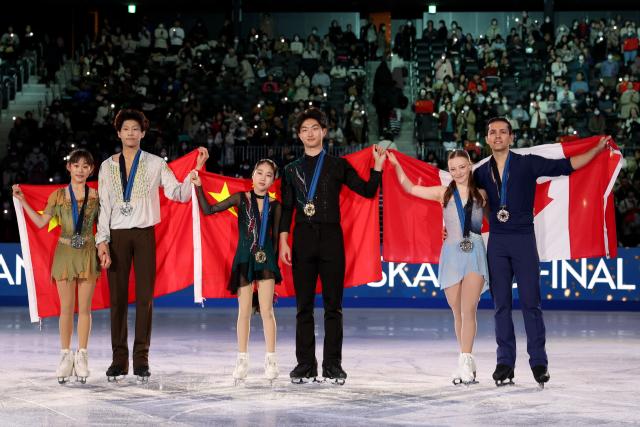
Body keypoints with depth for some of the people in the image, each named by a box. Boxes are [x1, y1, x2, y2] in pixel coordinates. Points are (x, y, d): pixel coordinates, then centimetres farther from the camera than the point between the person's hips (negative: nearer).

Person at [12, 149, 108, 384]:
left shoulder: (96, 196, 2)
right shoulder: (58, 195, 2)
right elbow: (41, 222, 1)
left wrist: (105, 251, -5)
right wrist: (22, 200, -4)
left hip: (88, 253, 0)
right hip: (65, 252, 0)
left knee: (84, 308, 2)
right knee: (66, 308, 3)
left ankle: (82, 356, 9)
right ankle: (66, 356, 10)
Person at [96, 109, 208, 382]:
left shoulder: (155, 164, 5)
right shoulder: (107, 166, 9)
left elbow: (179, 194, 0)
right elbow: (104, 205, 6)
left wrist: (196, 169, -12)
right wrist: (102, 240, -2)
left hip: (144, 235, -1)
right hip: (117, 236, 1)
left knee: (144, 296, -3)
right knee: (118, 297, 1)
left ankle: (141, 360, 2)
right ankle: (119, 359, 6)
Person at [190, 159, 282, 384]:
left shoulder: (274, 205, 3)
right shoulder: (241, 198, 2)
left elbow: (275, 238, 7)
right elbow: (209, 210, 2)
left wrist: (273, 264, 4)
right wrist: (198, 187, -6)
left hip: (265, 259, 0)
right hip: (244, 258, 0)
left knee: (267, 310, -2)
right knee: (244, 311, 5)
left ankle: (271, 360, 4)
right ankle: (242, 360, 11)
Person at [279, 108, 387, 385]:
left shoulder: (338, 165, 8)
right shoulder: (292, 170, 12)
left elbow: (367, 191, 6)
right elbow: (287, 209, 10)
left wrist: (378, 166, -8)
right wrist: (283, 242, 1)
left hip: (331, 237, -1)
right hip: (303, 237, 1)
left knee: (333, 305, -1)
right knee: (304, 305, 1)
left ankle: (333, 365, 3)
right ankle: (305, 365, 6)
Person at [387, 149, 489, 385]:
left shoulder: (481, 194, 7)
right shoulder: (444, 193, 8)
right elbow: (410, 188, 8)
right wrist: (396, 164, 3)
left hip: (474, 253, -1)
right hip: (451, 254, 2)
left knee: (469, 310, -12)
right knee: (458, 313, 5)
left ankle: (465, 362, -14)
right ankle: (467, 363, 16)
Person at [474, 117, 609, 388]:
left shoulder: (528, 164, 2)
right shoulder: (482, 173, 11)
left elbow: (567, 166, 3)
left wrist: (598, 149, -4)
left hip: (523, 240, -3)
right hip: (496, 243, 3)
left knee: (530, 302, -4)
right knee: (501, 304, 4)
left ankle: (538, 362, 1)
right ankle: (505, 362, 8)